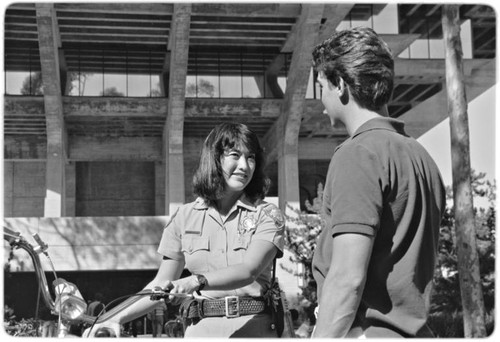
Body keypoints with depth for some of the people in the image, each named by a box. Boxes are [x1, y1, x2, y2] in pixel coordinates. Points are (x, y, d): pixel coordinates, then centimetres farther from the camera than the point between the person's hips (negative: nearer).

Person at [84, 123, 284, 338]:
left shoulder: (267, 215, 3)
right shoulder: (185, 217, 9)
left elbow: (249, 270, -14)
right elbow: (162, 285, 12)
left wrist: (196, 281, -28)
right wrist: (116, 318, 1)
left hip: (254, 328, -1)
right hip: (201, 329, 1)